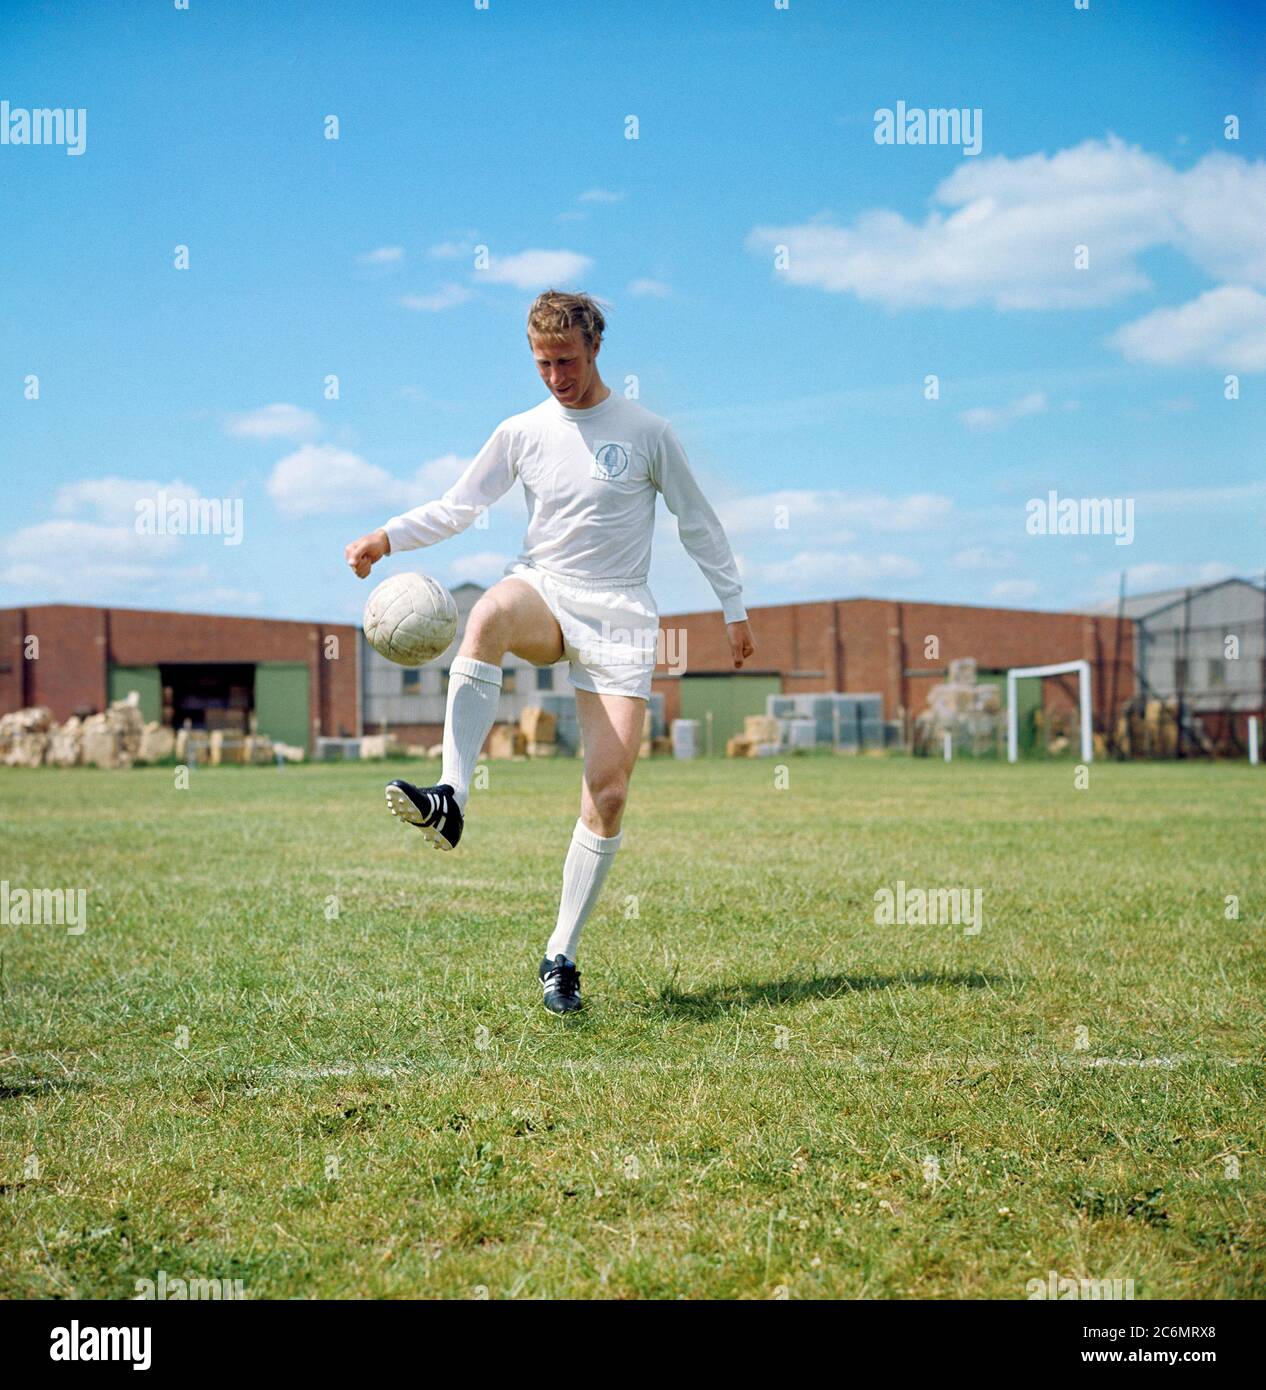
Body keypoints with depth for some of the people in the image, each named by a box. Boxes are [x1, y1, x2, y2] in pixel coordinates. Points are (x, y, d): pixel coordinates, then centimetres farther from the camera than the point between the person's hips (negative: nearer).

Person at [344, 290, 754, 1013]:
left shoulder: (648, 431, 1)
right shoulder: (521, 433, 6)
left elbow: (700, 524, 9)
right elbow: (458, 506, 10)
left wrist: (735, 609, 10)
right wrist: (388, 538, -6)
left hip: (621, 617, -1)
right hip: (545, 596, 1)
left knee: (610, 790, -10)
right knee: (489, 614, -39)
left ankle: (562, 954, 2)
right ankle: (450, 800, -46)